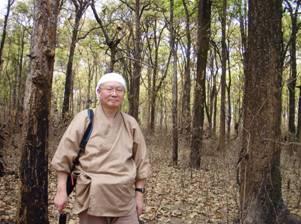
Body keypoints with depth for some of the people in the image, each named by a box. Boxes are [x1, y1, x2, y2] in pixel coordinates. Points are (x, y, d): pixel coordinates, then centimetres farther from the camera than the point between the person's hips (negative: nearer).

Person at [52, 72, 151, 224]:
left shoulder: (130, 124, 5)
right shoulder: (84, 119, -3)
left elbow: (140, 161, 10)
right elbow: (64, 156, -2)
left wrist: (139, 193, 8)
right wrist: (61, 191, -4)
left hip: (125, 200, 2)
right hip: (92, 198, -2)